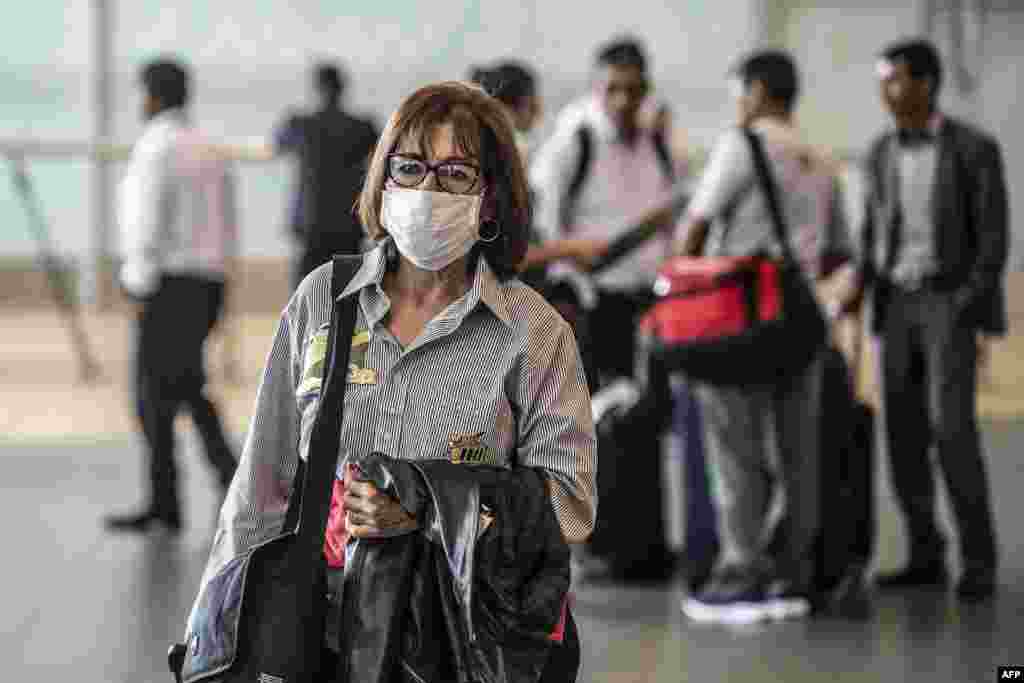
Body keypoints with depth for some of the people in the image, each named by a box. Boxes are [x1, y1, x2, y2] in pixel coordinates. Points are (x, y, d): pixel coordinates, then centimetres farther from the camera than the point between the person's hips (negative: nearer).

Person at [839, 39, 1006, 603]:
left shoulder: (976, 149, -9)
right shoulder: (883, 151, 9)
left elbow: (993, 239, -10)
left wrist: (968, 313, -18)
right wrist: (858, 290, -3)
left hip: (951, 303, -6)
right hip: (899, 305, 6)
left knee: (950, 427, -17)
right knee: (903, 432, 2)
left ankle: (978, 560, -10)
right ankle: (926, 556, 11)